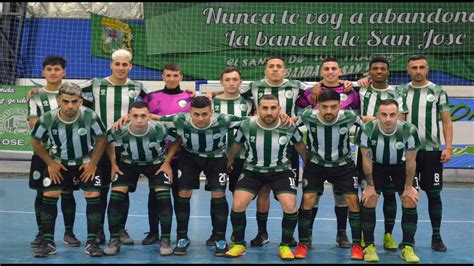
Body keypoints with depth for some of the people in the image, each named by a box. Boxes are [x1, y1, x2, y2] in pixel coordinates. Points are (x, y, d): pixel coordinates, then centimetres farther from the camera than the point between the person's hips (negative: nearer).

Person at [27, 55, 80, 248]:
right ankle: (42, 233, 15)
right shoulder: (36, 96, 6)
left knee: (67, 192, 3)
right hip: (43, 152, 0)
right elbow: (33, 123, -6)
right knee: (42, 193, 5)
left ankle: (69, 233, 12)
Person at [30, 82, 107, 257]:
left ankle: (91, 243, -3)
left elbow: (101, 139, -9)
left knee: (94, 196, -13)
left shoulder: (90, 117, -26)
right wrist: (50, 163, -7)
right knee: (49, 196, -10)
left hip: (86, 162, -1)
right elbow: (35, 142, -4)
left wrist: (93, 163, -12)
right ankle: (48, 243, 2)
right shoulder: (48, 119, -22)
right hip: (59, 163, 1)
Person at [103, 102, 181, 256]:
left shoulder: (159, 129, -33)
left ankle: (165, 240, -2)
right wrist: (113, 164, -6)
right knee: (115, 195, -14)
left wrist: (167, 163, -13)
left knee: (164, 197, -18)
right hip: (128, 163, 1)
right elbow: (107, 141, -4)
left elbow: (178, 140, -13)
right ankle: (114, 240, 0)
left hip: (156, 163, -1)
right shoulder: (119, 131, -28)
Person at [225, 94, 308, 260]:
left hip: (281, 171, 0)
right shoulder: (247, 125, -17)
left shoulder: (289, 126, -17)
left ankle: (285, 246, 5)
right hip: (253, 170, 1)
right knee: (237, 205, -14)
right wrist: (228, 162, 19)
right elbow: (237, 144, 4)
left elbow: (299, 145, 4)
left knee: (290, 206, -19)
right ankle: (239, 244, 9)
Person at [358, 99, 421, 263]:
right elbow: (366, 159, -15)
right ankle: (369, 246, 1)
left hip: (400, 166, 0)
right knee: (369, 200, -12)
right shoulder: (368, 129, -30)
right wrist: (370, 185, -10)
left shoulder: (409, 131, -30)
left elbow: (411, 161, -15)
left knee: (410, 201, -9)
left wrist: (408, 186, -8)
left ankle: (408, 248, 4)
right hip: (376, 166, 0)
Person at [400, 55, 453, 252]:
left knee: (434, 194, 3)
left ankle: (436, 237, 13)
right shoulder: (401, 92, 7)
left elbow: (447, 121, 2)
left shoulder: (438, 92, 2)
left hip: (432, 150, -1)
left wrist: (448, 147, -7)